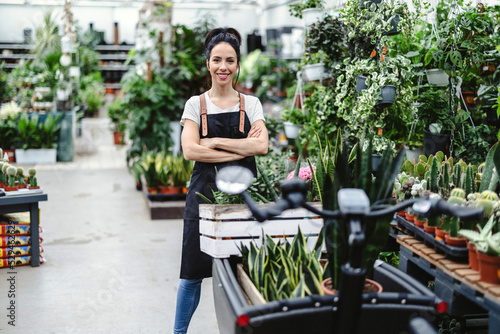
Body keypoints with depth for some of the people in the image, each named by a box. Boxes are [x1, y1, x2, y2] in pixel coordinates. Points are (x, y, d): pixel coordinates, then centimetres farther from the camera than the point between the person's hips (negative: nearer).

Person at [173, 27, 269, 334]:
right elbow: (191, 151, -8)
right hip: (204, 193, 0)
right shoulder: (196, 105, 6)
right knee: (192, 274, 4)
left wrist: (214, 141, -10)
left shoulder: (251, 104, 8)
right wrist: (241, 149, -10)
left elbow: (262, 146, -7)